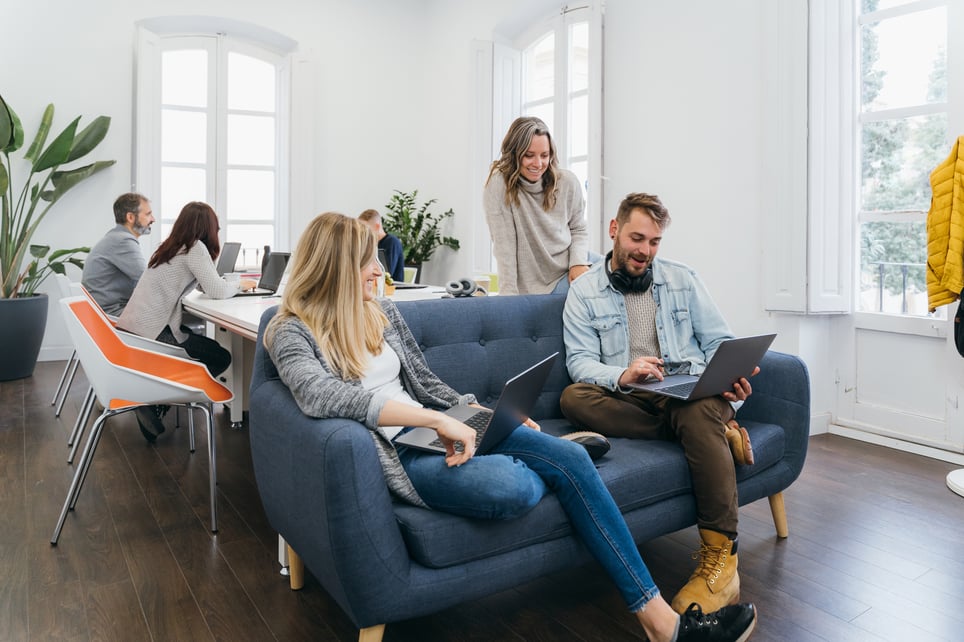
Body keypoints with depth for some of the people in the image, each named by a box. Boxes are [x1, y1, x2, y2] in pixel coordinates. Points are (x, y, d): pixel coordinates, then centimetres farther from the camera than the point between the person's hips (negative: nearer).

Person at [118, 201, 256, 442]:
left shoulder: (168, 247, 15)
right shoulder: (195, 248, -9)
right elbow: (217, 291, -13)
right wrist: (240, 284, 5)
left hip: (128, 326, 9)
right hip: (151, 334, -9)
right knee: (221, 358, 3)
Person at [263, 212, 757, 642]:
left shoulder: (382, 311, 12)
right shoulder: (292, 333, -7)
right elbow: (321, 397, -27)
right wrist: (435, 421, -33)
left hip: (436, 428, 6)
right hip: (395, 455, -6)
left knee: (570, 458, -14)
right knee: (511, 488, -34)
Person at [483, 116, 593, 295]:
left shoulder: (568, 182, -2)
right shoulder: (497, 186, -14)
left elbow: (578, 229, 8)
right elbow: (504, 246, -15)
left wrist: (578, 262, -10)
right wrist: (509, 295, -16)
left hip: (569, 274, 4)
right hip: (528, 288, -4)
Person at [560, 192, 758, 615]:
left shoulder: (682, 279, 14)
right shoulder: (584, 291, 8)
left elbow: (718, 342, 11)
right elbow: (580, 362, -3)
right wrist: (621, 375, -26)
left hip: (691, 391, 0)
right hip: (628, 402, 0)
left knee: (701, 408, -36)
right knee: (573, 397, -30)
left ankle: (720, 561, -29)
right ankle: (717, 433, -22)